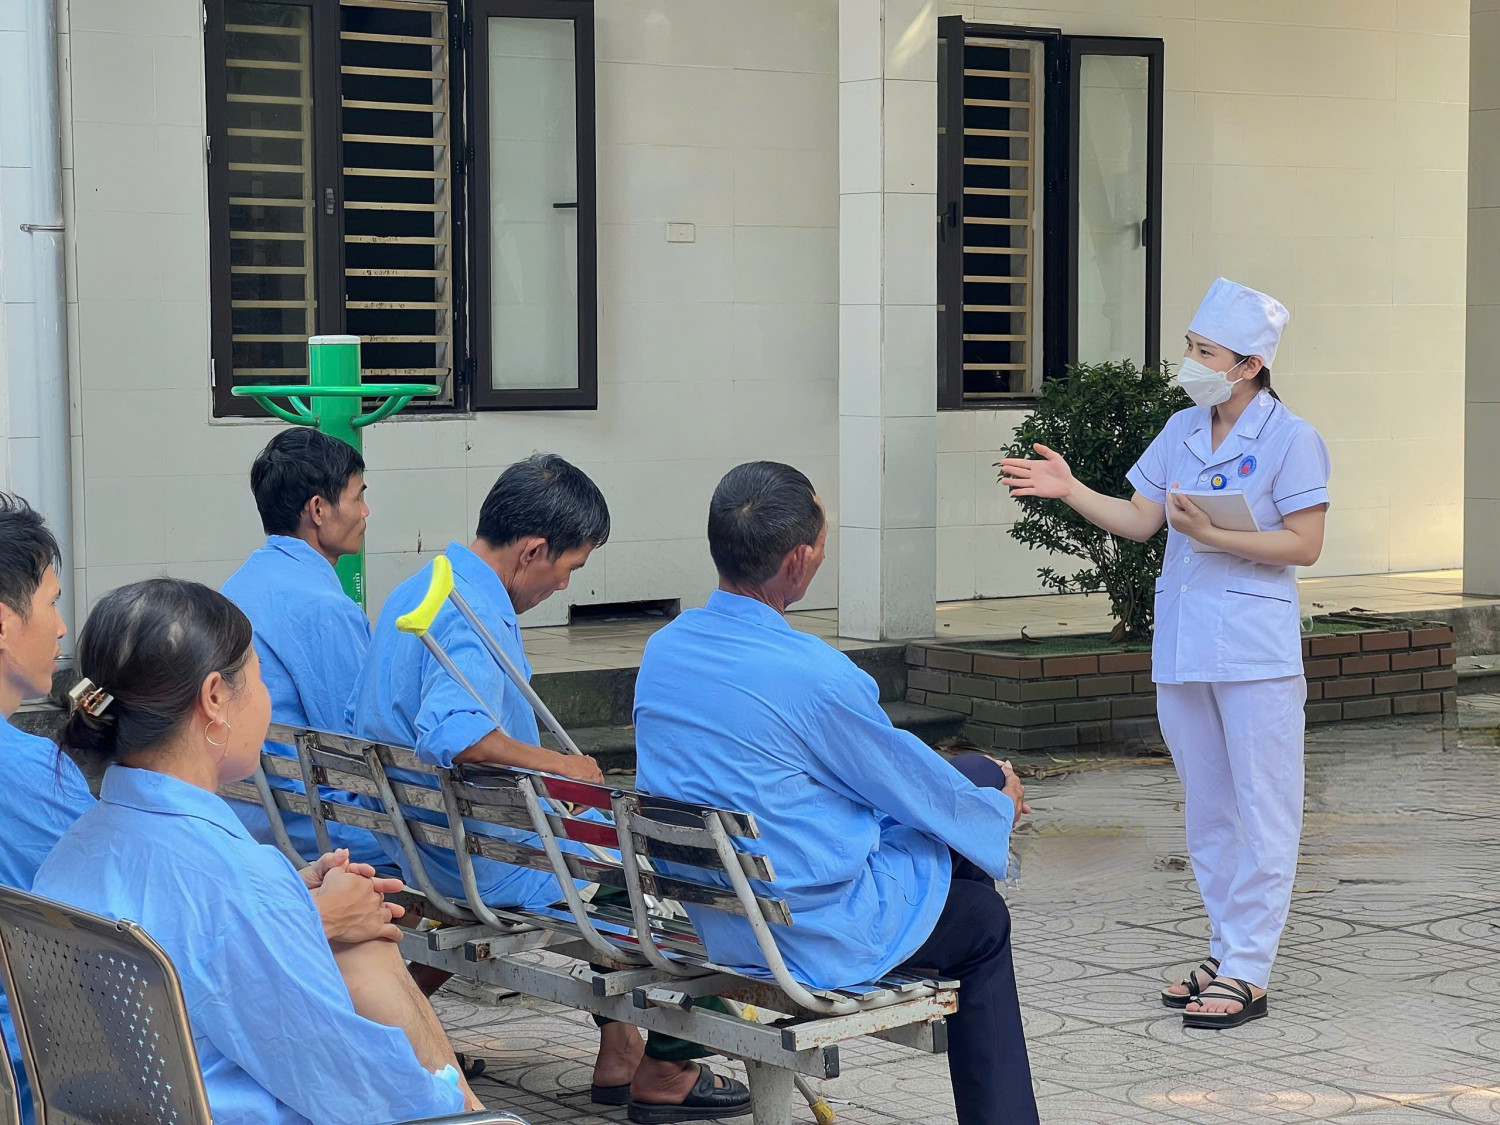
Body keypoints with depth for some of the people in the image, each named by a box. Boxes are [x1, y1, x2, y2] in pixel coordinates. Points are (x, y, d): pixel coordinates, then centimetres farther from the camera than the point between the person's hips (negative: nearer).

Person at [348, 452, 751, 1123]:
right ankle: (664, 1070, 8)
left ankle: (618, 1048, 29)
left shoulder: (416, 591, 8)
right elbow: (452, 734, -42)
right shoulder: (476, 619, -24)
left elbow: (361, 718, 19)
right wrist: (559, 764, -27)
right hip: (488, 863, -10)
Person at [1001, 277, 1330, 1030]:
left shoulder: (1290, 439, -9)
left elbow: (1303, 545, -13)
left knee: (1260, 813, -2)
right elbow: (1138, 521, 10)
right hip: (1182, 648, 7)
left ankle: (1247, 972, 0)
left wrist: (1209, 534, -19)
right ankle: (1226, 955, 23)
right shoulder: (1181, 432, 10)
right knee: (1207, 811, 13)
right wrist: (1069, 490, -3)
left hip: (1255, 651, -7)